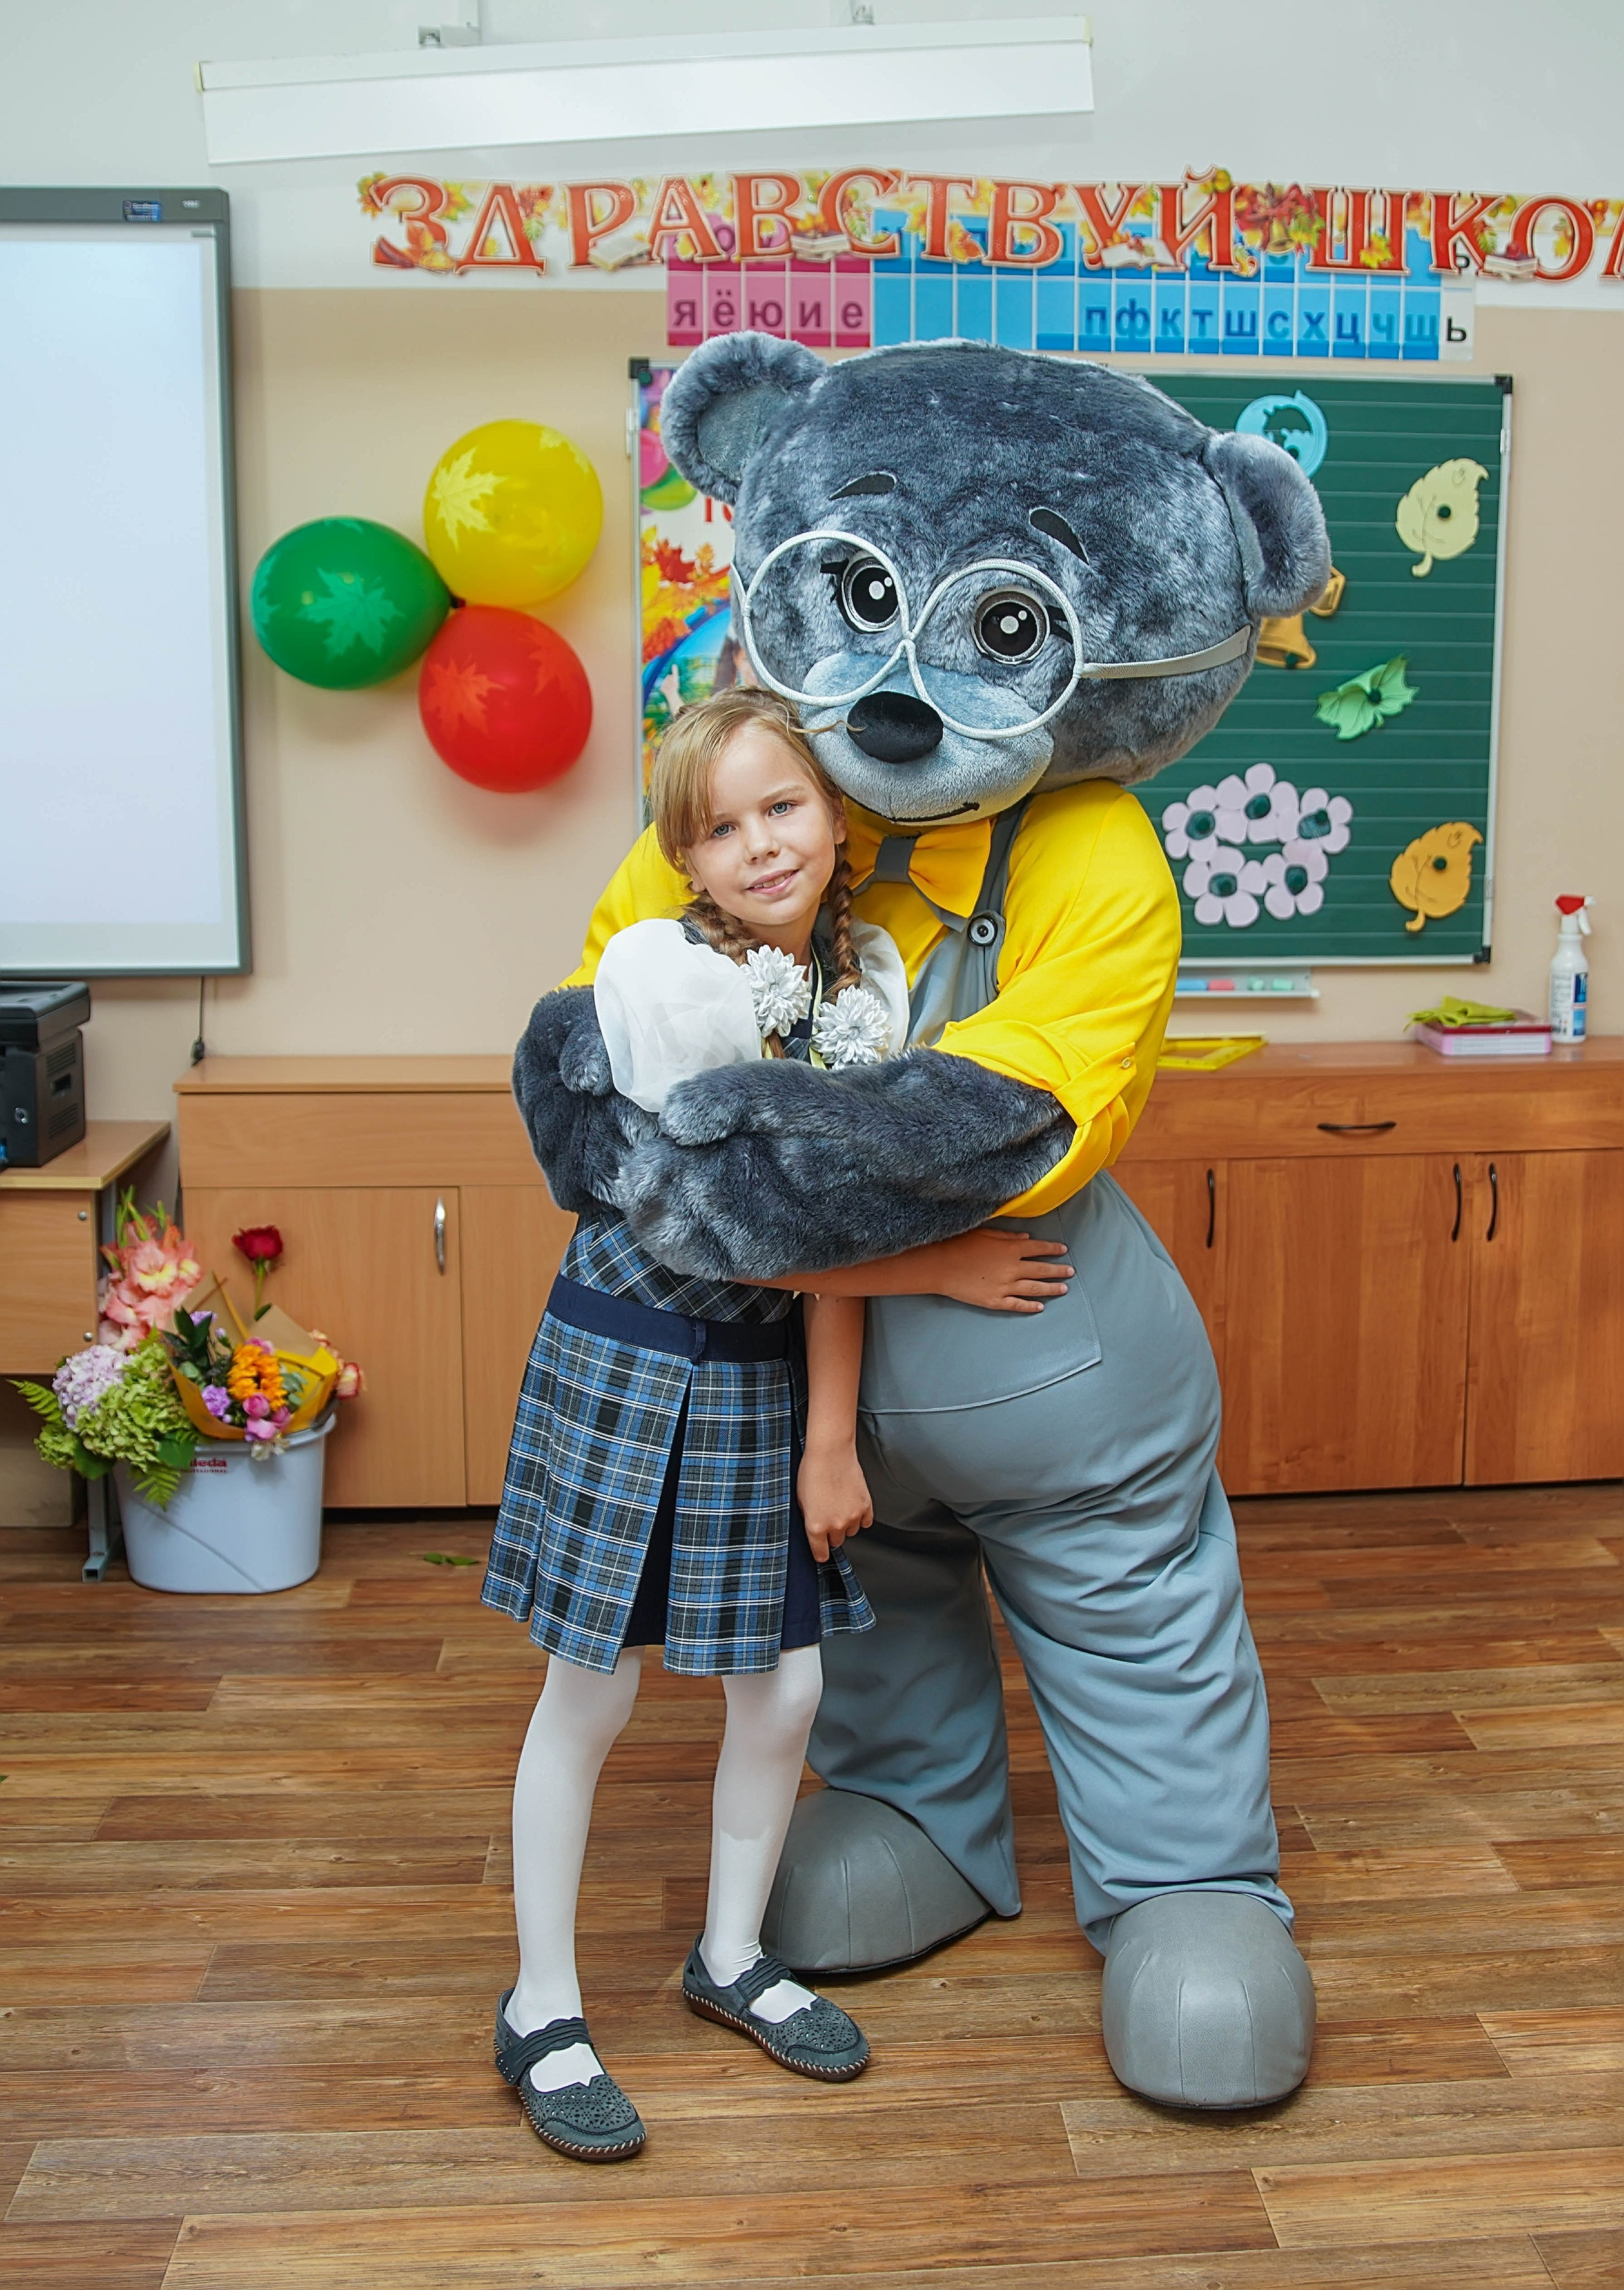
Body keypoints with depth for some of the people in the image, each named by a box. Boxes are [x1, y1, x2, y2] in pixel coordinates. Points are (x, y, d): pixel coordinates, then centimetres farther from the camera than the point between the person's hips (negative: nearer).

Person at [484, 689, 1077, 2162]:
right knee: (594, 1691, 5)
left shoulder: (871, 978, -3)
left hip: (767, 1369, 5)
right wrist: (945, 1271, -12)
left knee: (787, 1681, 9)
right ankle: (543, 2008, 24)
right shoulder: (655, 967, -19)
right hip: (628, 1356, -4)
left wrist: (832, 1437, -4)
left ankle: (731, 1958, 34)